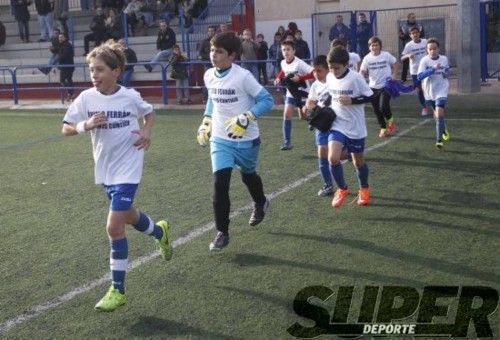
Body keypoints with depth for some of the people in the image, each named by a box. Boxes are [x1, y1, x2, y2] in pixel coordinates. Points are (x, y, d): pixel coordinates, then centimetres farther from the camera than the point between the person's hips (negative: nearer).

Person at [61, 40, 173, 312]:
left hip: (127, 170, -5)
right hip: (104, 170, 5)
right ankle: (159, 231, 58)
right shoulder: (86, 98, -6)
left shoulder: (130, 97, -10)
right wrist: (86, 125, -21)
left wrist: (146, 132, -9)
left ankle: (118, 290, 1)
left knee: (114, 226, -12)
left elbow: (149, 113, 10)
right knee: (128, 215, 24)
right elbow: (66, 129, -2)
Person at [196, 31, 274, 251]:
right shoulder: (209, 76, -1)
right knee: (220, 184, -9)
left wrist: (245, 119, -27)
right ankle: (222, 233, 1)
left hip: (246, 140, -3)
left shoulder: (242, 76, -19)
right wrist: (206, 122, 12)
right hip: (220, 139, 3)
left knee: (248, 175, 20)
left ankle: (260, 203, 54)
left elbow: (266, 100, -17)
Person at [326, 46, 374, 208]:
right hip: (337, 125, 3)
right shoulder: (329, 78, 0)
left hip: (355, 128, -3)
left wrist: (351, 100, -22)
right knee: (333, 158, -16)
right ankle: (342, 189, 8)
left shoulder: (356, 78, -16)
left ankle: (364, 189, 39)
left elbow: (370, 97, -10)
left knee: (358, 161, 12)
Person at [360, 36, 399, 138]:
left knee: (383, 107, -16)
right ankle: (383, 128, 28)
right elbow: (362, 72, -11)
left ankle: (390, 121, 16)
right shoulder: (367, 58, -5)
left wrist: (393, 75, -2)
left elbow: (395, 63, 9)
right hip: (373, 87, 3)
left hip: (386, 85, -3)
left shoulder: (386, 55, -7)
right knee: (377, 110, 8)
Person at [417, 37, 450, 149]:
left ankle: (439, 140, -12)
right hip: (429, 91, 1)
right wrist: (433, 69, -34)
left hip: (441, 91, -1)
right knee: (436, 112, 20)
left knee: (439, 114, -17)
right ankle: (444, 130, 49)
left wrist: (446, 74, -4)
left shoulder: (444, 59, -3)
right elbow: (419, 77, -26)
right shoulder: (424, 60, -14)